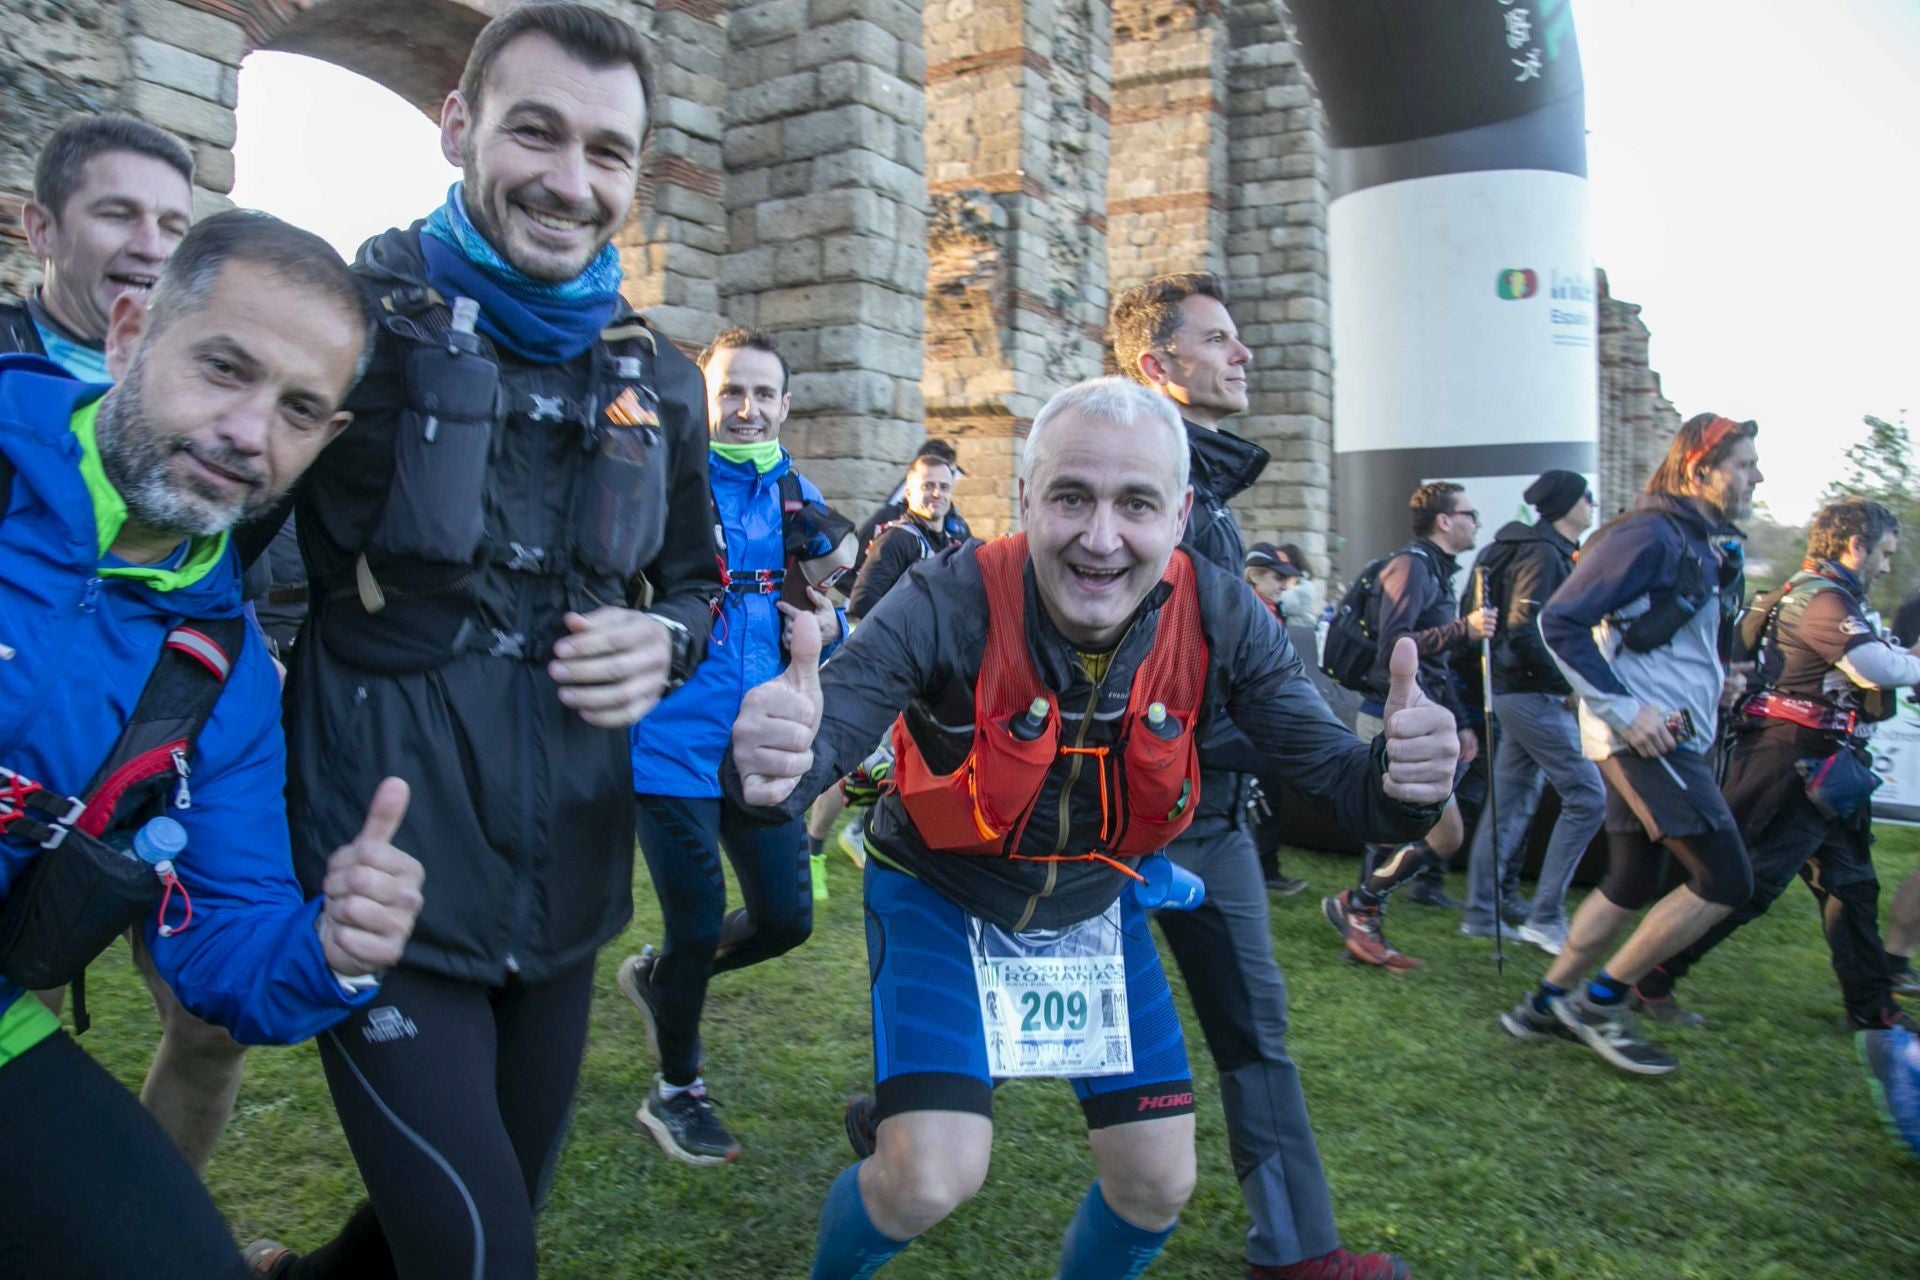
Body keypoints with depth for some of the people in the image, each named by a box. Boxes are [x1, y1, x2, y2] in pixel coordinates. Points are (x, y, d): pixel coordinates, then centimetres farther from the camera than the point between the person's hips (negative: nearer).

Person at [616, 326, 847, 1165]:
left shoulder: (798, 499, 9)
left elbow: (819, 604, 19)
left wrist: (830, 625, -3)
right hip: (672, 745, -5)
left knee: (786, 920, 8)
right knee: (697, 928, 3)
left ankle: (657, 977, 38)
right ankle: (676, 1094, 30)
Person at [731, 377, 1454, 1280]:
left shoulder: (1219, 620, -20)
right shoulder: (951, 605, -30)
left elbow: (1332, 773, -18)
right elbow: (817, 739, -37)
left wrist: (1398, 781, -43)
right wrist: (773, 769, -62)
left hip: (1095, 907, 4)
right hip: (941, 898, -3)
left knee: (1159, 1184, 6)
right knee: (929, 1181, -15)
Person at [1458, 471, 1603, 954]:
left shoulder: (1550, 551, 16)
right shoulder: (1543, 553, -14)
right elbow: (1524, 632, -24)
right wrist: (1566, 682, -17)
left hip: (1520, 693, 10)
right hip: (1534, 696, -10)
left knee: (1512, 802, 13)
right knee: (1586, 795, -8)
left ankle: (1481, 912, 20)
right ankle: (1545, 917, -4)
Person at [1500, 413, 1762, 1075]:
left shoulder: (1707, 544, 17)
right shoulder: (1649, 534, -13)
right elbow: (1560, 622, -19)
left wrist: (1716, 679, 10)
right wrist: (1622, 708, -21)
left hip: (1668, 734, 10)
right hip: (1644, 736, -10)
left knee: (1632, 883, 14)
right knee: (1725, 880, -9)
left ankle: (1547, 1002, 24)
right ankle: (1601, 1000, 2)